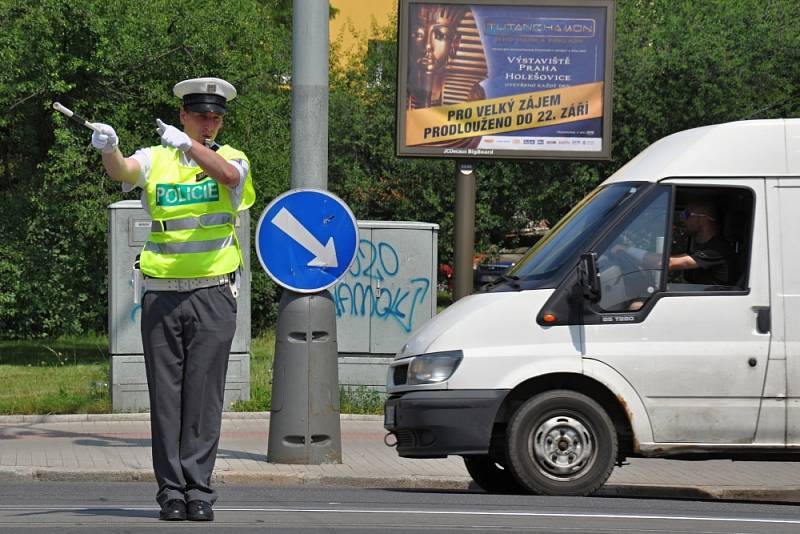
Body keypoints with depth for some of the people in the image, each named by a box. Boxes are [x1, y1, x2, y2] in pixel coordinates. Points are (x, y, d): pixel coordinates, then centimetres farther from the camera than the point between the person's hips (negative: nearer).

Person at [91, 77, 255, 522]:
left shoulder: (231, 158, 7)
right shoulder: (156, 160, 9)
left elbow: (228, 175, -17)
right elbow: (122, 171, -10)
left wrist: (189, 144, -34)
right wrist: (109, 149, -33)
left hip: (213, 295, -1)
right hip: (162, 295, 1)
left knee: (204, 396, -4)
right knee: (166, 397, 1)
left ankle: (199, 490, -2)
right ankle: (171, 491, 5)